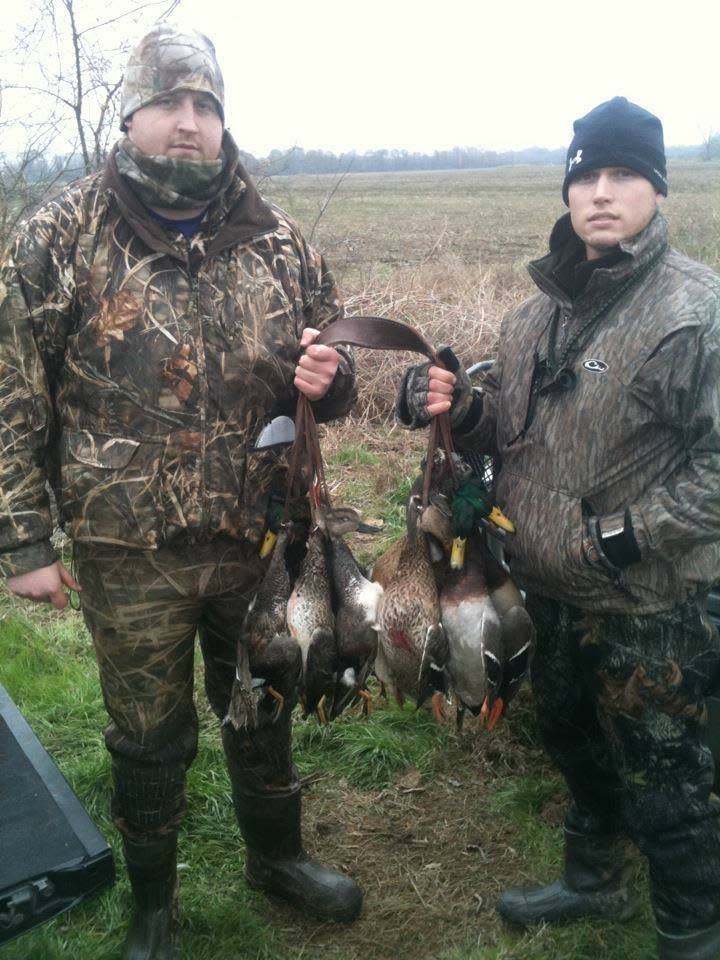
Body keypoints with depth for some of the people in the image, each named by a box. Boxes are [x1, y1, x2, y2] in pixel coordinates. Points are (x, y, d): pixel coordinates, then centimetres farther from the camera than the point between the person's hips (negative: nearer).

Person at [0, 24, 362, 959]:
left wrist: (328, 379, -13)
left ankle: (277, 855, 49)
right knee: (150, 740, 15)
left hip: (262, 539, 3)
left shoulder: (275, 237, 1)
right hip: (130, 556, -2)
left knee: (264, 710, 21)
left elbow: (329, 364, 12)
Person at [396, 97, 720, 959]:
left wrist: (629, 534, -25)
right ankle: (594, 881, 50)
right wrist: (457, 404, -7)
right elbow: (508, 425, 13)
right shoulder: (541, 309, 5)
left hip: (650, 606, -7)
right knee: (574, 743, 25)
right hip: (552, 591, 8)